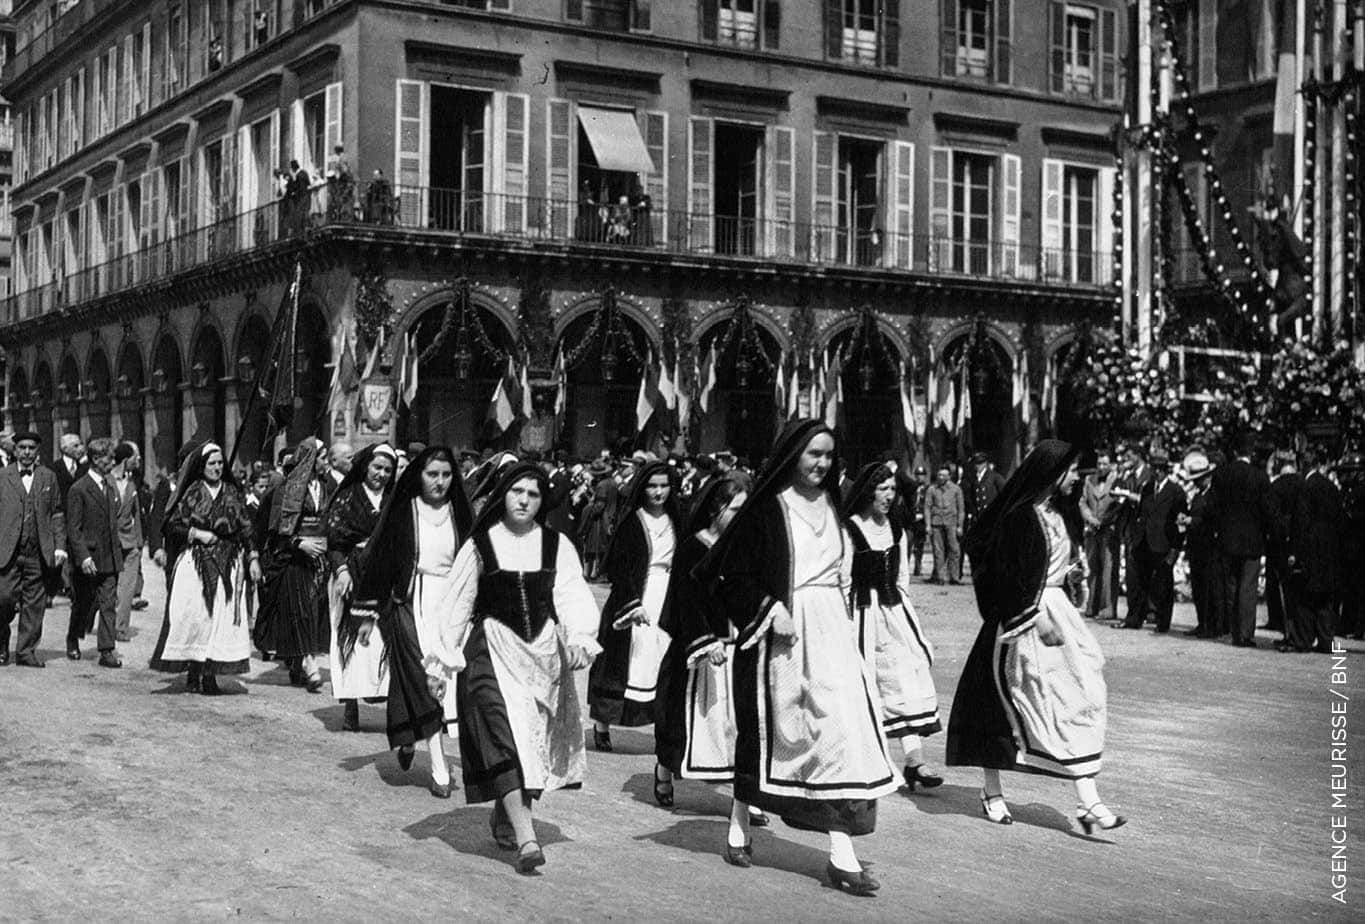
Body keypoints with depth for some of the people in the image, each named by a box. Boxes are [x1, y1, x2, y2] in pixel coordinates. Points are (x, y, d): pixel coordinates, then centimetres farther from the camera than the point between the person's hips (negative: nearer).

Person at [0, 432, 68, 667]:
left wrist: (59, 546, 3)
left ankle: (26, 652, 11)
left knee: (34, 605, 3)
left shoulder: (49, 477, 11)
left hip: (38, 553, 2)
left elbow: (57, 514, 11)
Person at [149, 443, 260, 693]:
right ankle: (193, 672, 2)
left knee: (223, 617, -5)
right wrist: (197, 534, -11)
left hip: (228, 565, 2)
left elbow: (247, 528, 9)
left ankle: (211, 673, -1)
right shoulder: (191, 494, 3)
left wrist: (253, 558, 1)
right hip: (195, 564, -2)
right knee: (194, 617, -6)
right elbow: (172, 525, 3)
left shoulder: (233, 494, 10)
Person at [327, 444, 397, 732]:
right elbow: (334, 539, -1)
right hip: (354, 577, -2)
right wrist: (341, 569, -15)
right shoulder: (347, 498, 6)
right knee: (353, 639, -4)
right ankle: (350, 707, -3)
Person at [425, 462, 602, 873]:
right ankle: (525, 838, -22)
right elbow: (458, 604, 6)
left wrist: (580, 638, -22)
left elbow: (571, 596, -5)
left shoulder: (557, 545, 4)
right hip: (492, 652, -2)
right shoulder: (479, 545, 1)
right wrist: (443, 658, 5)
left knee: (535, 739, 9)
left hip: (543, 651, 3)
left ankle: (504, 816, 32)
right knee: (504, 737, -15)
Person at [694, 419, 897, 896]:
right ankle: (739, 826, 28)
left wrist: (838, 612, 13)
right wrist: (769, 609, -17)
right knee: (767, 728, 6)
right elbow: (731, 570, -8)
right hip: (780, 631, -4)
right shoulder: (766, 507, -5)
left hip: (829, 630, 5)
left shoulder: (830, 505, 12)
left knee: (839, 723, -6)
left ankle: (842, 855, -7)